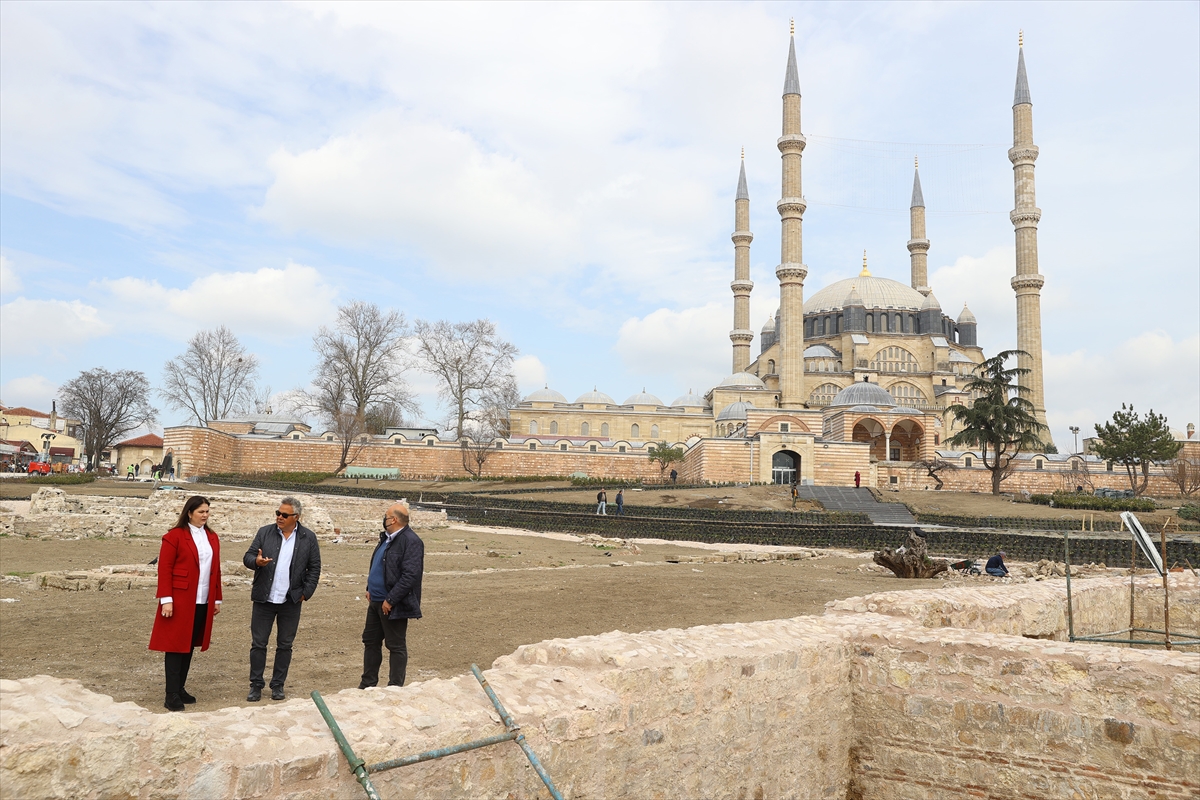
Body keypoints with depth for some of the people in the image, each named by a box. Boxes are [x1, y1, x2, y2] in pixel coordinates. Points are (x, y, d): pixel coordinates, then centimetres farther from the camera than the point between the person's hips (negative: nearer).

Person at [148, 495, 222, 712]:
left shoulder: (212, 538, 12)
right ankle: (172, 695, 2)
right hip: (180, 601, -6)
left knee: (190, 646, 11)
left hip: (203, 603, 6)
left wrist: (217, 599, 14)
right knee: (176, 646, -2)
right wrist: (166, 600, -14)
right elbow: (164, 569, -9)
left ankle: (180, 688, 21)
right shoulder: (174, 536, -6)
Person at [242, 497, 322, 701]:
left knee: (285, 645, 8)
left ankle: (278, 685, 20)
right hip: (264, 599, 1)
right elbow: (247, 557, 1)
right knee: (258, 644, 5)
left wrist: (306, 593, -5)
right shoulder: (265, 532, 1)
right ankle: (256, 685, 16)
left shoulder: (308, 538, -1)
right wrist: (256, 561, -22)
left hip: (291, 601, 0)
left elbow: (314, 568, 2)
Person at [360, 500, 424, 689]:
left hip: (393, 605, -10)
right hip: (376, 601, 10)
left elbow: (410, 576, -25)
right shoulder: (386, 538, 12)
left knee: (396, 646, 2)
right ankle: (368, 684, 31)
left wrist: (390, 600, -23)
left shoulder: (411, 542, -19)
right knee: (370, 641, 18)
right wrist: (370, 589, 12)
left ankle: (395, 687, 13)